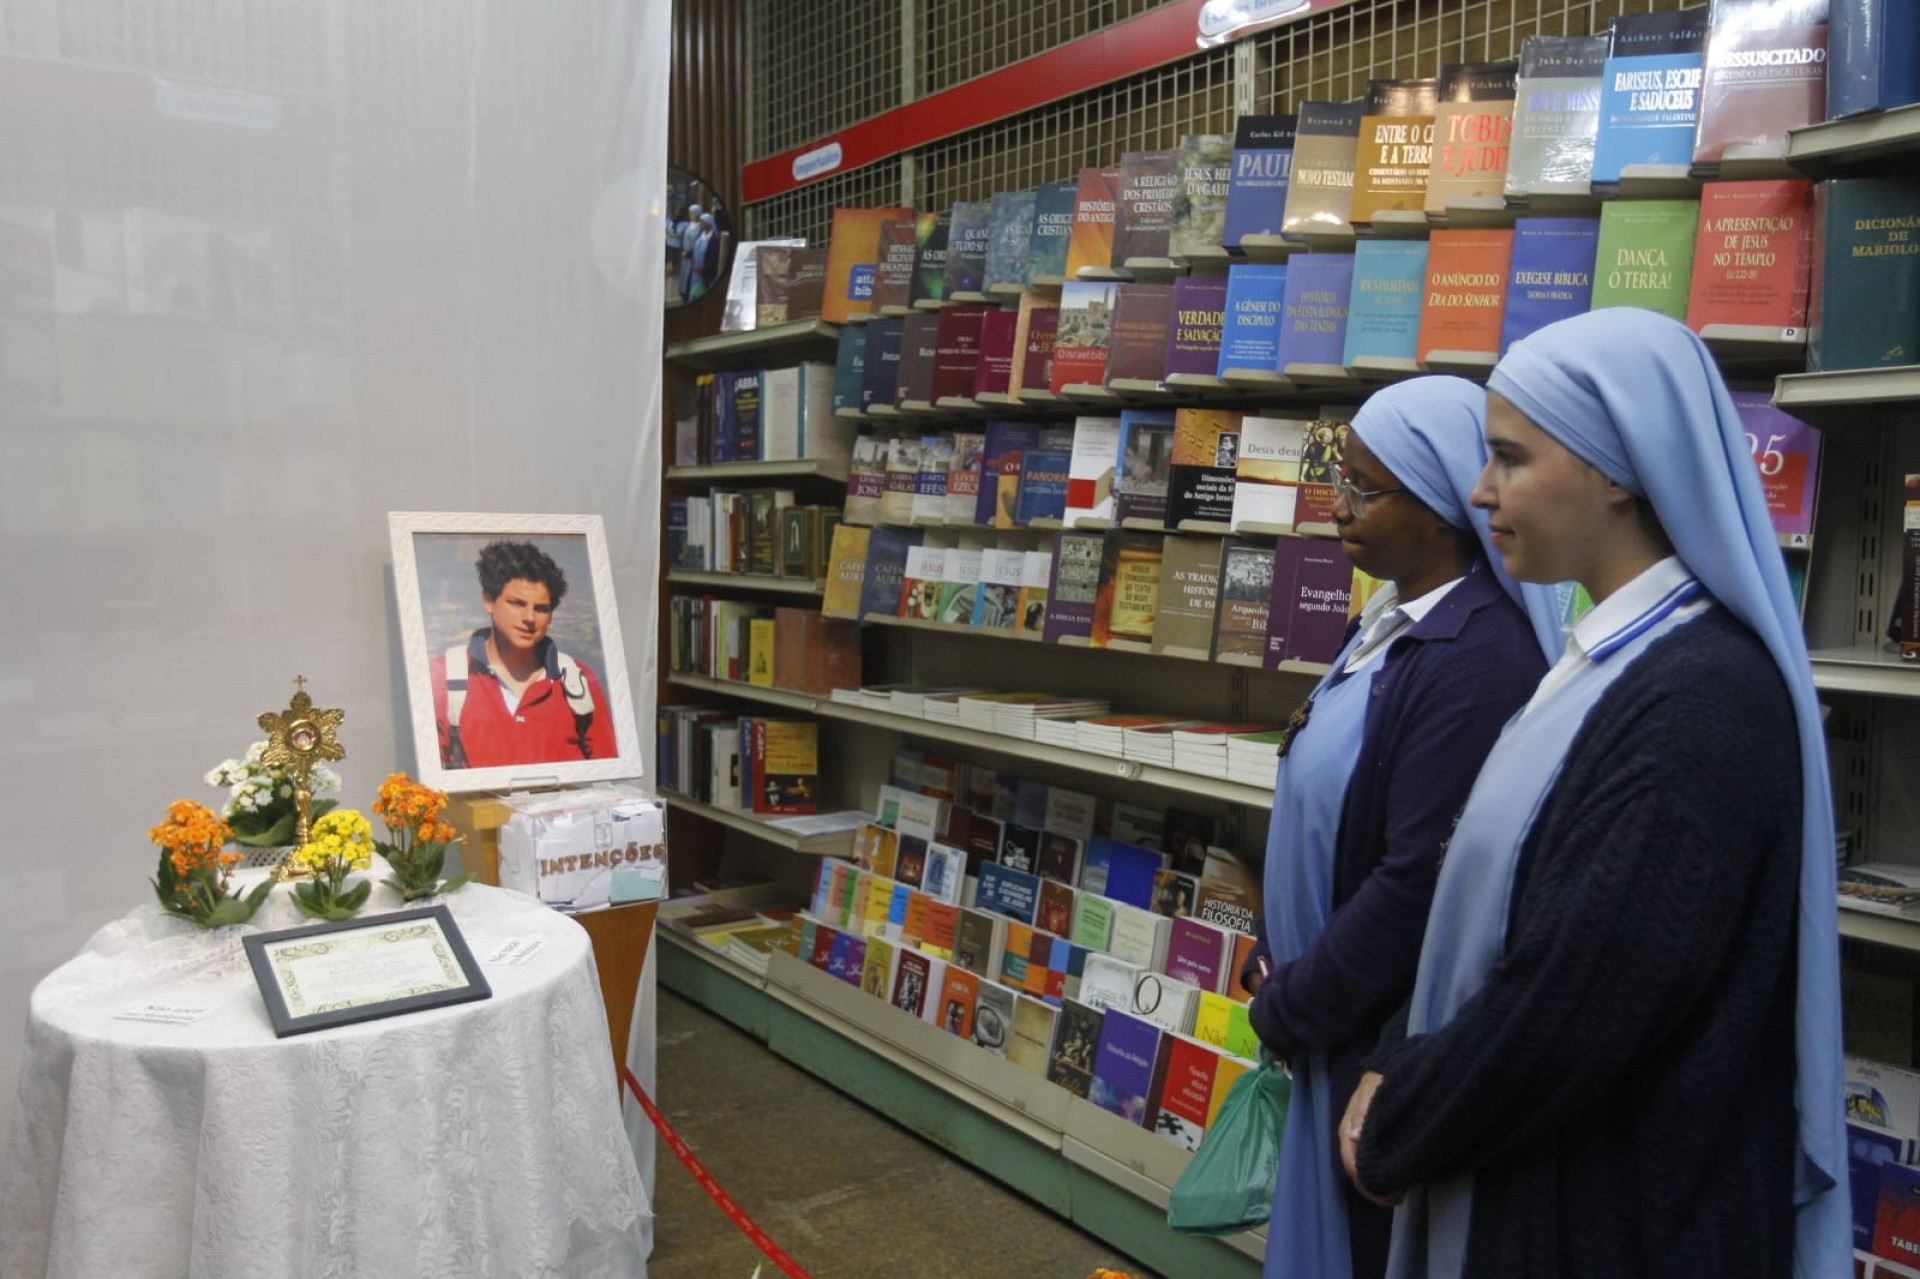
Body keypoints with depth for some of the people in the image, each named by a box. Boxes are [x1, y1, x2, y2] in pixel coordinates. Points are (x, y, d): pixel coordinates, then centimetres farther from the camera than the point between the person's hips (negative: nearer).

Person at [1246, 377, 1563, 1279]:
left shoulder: (1477, 659, -24)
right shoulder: (1392, 624, 5)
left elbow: (1418, 885, -26)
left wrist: (1285, 1009, -13)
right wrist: (1275, 964, 6)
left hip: (1392, 1045, -8)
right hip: (1335, 1028, 8)